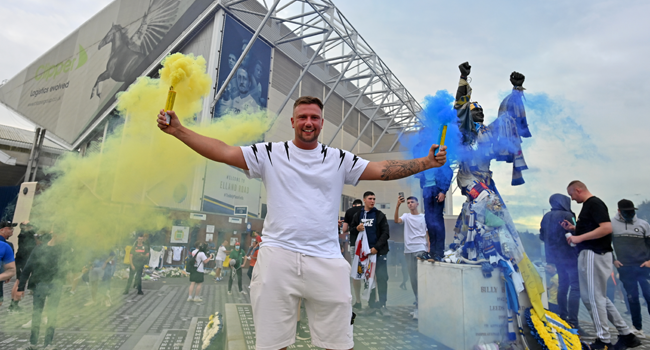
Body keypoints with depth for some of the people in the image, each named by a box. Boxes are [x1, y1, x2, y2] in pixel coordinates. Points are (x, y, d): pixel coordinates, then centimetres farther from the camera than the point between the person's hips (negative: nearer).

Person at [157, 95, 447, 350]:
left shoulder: (339, 159, 9)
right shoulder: (270, 154, 6)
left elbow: (384, 170, 5)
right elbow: (224, 152, 1)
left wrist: (427, 162, -3)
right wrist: (178, 130, -6)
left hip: (326, 262, 1)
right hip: (277, 255, 0)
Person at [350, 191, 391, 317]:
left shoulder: (380, 215, 2)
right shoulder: (358, 216, 10)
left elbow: (385, 233, -5)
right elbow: (352, 231, 13)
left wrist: (377, 247, -14)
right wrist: (357, 229, -10)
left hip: (379, 251, -3)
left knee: (382, 278, -2)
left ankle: (382, 305, 8)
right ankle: (372, 305, 17)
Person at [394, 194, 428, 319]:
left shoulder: (424, 217, 6)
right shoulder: (406, 216, 8)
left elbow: (429, 234, 6)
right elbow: (396, 220, -13)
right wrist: (398, 205, -25)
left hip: (421, 250, -3)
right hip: (408, 251, 3)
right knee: (413, 279, 10)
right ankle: (419, 303, 24)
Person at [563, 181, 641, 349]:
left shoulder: (594, 203, -13)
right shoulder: (588, 205, 17)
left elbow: (607, 228, -24)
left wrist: (579, 238, -24)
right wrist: (573, 228, 11)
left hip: (595, 254, -10)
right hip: (588, 254, 10)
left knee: (594, 297, -2)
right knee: (588, 296, 14)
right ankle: (626, 334, 23)